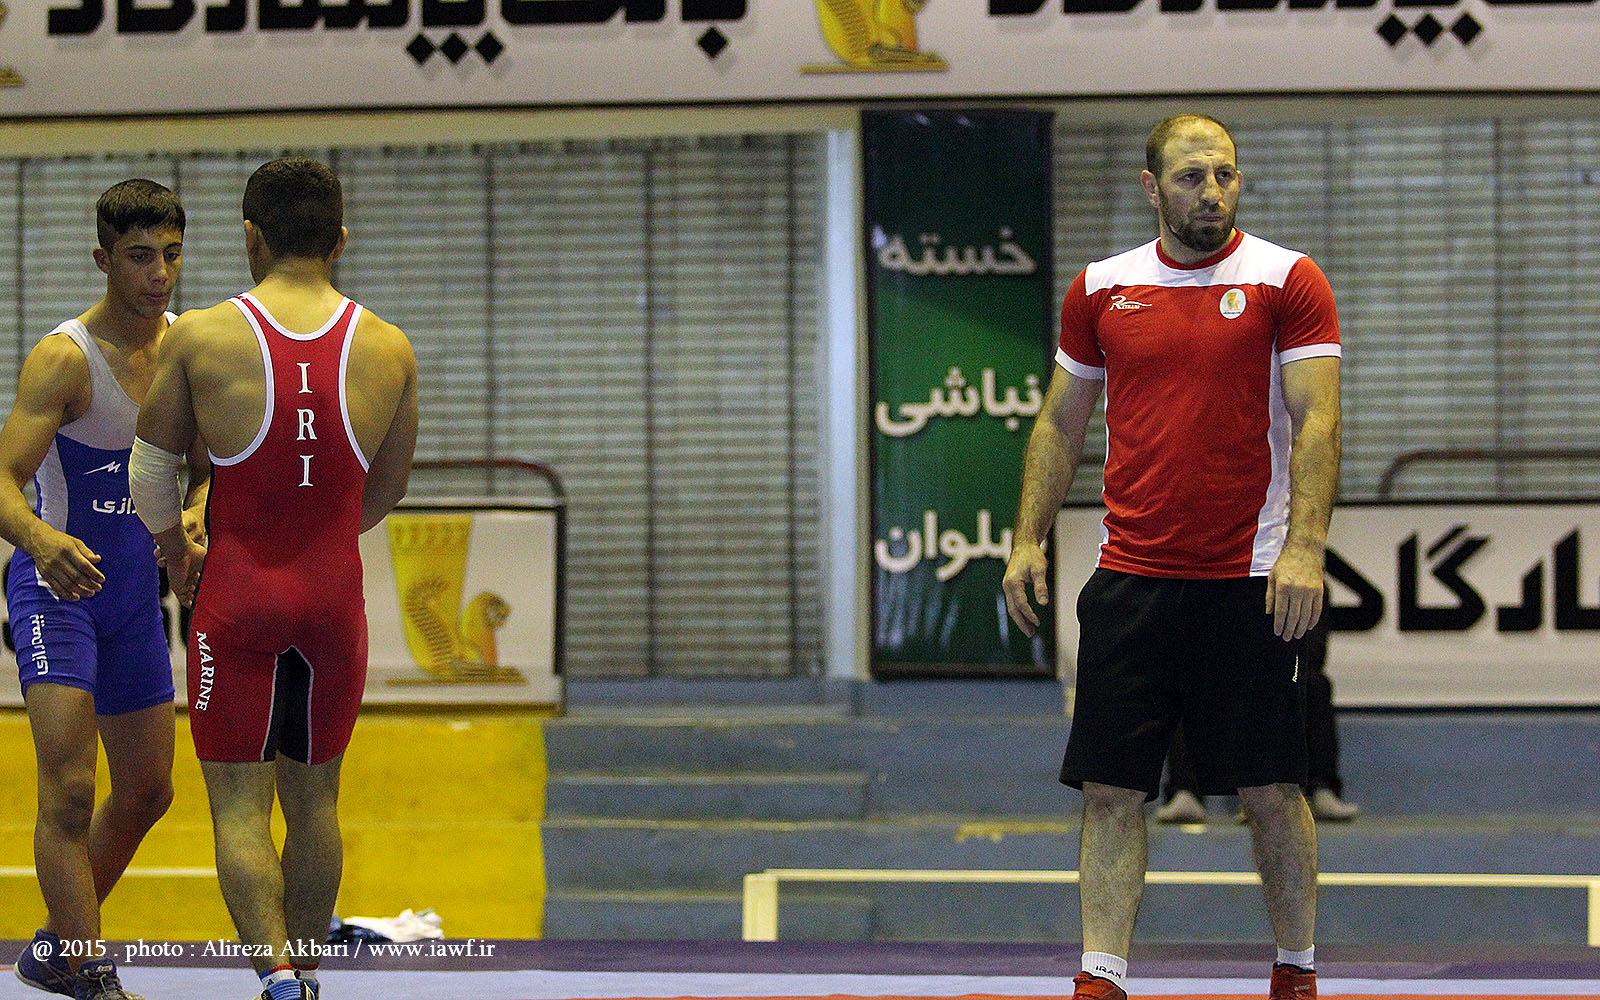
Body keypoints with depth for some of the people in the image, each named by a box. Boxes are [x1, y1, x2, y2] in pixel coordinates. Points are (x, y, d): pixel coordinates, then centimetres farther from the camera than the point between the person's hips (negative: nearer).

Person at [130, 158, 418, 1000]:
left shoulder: (199, 339, -8)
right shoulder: (389, 350, -1)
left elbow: (150, 473, 4)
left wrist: (175, 551, 23)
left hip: (239, 594, -3)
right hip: (335, 598, 3)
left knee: (239, 807, 1)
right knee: (313, 799, 17)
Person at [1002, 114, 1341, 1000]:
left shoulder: (1286, 280, -2)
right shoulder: (1101, 289, 8)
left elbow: (1316, 420, -8)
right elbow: (1060, 423, 16)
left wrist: (1304, 548, -18)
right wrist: (1027, 541, 8)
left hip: (1250, 584, -3)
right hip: (1130, 578, 3)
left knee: (1270, 791, 3)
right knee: (1111, 791, -2)